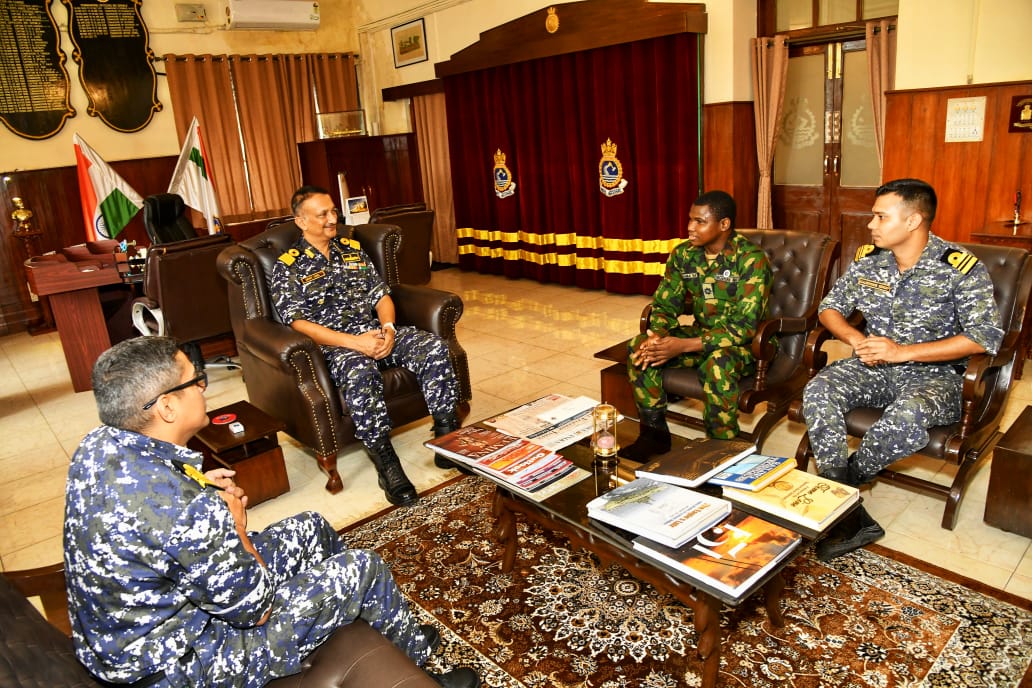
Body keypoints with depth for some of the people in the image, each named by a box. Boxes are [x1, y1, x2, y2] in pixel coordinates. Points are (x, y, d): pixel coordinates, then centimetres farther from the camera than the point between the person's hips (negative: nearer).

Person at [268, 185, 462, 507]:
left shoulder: (352, 249, 18)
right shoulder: (288, 267, 2)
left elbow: (381, 295, 16)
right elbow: (299, 323, -10)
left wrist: (388, 329, -7)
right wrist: (354, 341, -21)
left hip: (376, 330, 5)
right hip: (334, 344, -5)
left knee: (435, 348, -20)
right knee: (360, 372, -39)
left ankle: (447, 435, -14)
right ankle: (386, 464, -30)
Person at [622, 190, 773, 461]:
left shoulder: (752, 260, -20)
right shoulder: (683, 255, -2)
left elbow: (744, 327, -25)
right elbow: (664, 304, 1)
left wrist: (684, 345, -32)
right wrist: (657, 336, -23)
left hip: (746, 342, -5)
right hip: (702, 333, 6)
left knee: (717, 364, -39)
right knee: (639, 347, -16)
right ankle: (655, 434, -4)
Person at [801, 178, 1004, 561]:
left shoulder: (961, 268, -10)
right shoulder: (868, 259, 4)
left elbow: (986, 336, -17)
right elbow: (830, 308, 12)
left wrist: (903, 351, -22)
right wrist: (857, 340, -10)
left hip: (935, 373, -4)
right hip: (874, 367, 5)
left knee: (909, 415, -39)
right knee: (818, 392, -26)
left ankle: (848, 476, -9)